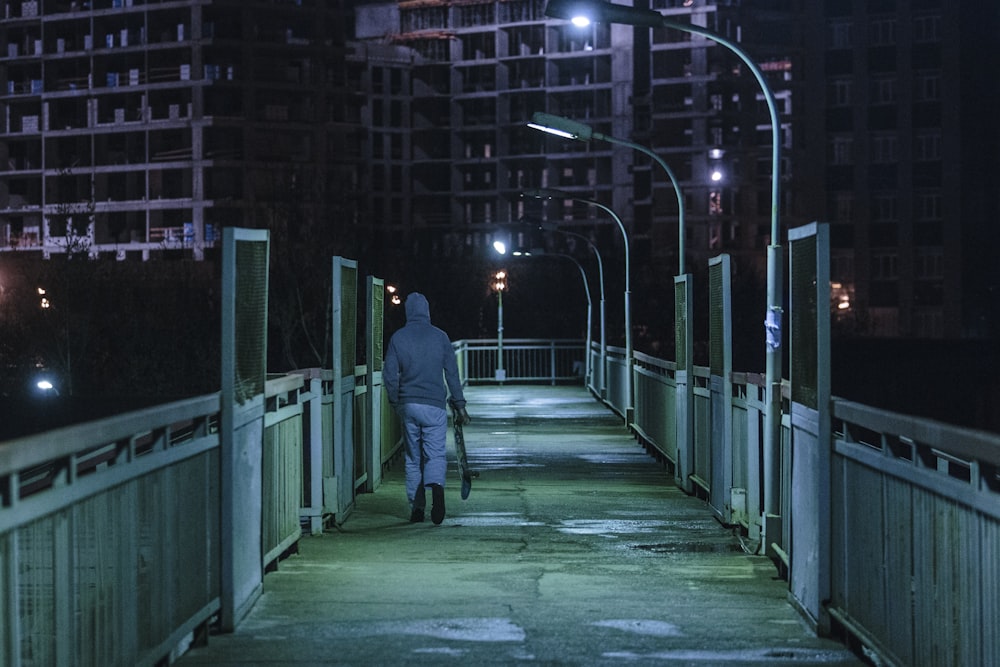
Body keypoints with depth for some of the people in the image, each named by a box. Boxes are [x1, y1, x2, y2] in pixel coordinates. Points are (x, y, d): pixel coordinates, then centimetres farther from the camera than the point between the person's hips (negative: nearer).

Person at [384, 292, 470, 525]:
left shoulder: (398, 338, 2)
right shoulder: (440, 337, 1)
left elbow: (389, 374, 0)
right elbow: (452, 373, 2)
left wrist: (396, 402, 14)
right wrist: (459, 405, 8)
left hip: (408, 406, 1)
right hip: (435, 405, -1)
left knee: (413, 458, 10)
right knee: (435, 454, -1)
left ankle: (416, 506, 5)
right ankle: (437, 488, -30)